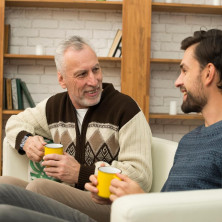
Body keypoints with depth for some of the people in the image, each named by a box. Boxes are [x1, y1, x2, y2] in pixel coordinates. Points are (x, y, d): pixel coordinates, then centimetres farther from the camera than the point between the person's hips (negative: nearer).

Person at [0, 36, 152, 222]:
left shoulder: (125, 107, -5)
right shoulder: (54, 106, 13)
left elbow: (141, 177, -12)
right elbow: (16, 122, 32)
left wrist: (81, 173, -15)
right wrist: (25, 140, 7)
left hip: (110, 205, -5)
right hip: (66, 197, 5)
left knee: (39, 187, -30)